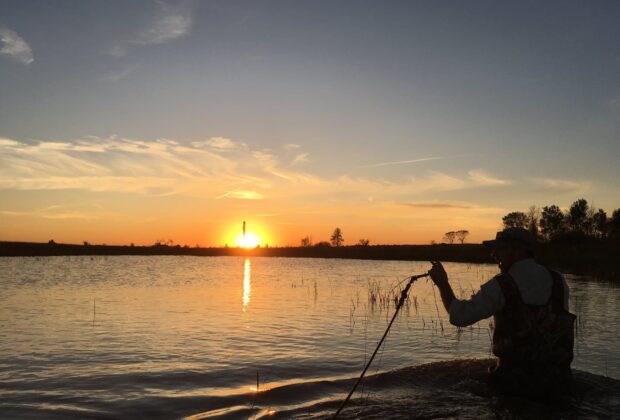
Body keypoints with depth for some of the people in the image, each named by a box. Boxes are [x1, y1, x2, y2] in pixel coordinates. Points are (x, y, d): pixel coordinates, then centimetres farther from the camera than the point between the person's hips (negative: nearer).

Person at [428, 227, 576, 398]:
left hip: (517, 381, -4)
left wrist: (443, 284, 0)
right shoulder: (558, 281, 2)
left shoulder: (500, 286, -13)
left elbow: (459, 316, -12)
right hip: (557, 381, 5)